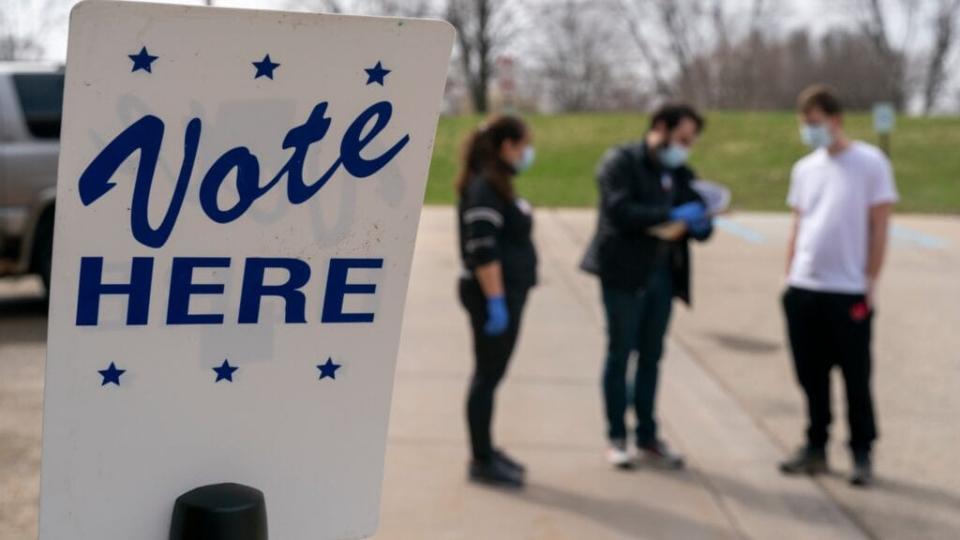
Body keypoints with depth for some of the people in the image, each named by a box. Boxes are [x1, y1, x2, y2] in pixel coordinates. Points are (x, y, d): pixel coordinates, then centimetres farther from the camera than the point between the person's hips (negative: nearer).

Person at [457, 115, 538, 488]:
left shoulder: (497, 185, 15)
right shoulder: (483, 188, -16)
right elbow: (482, 251, -23)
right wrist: (495, 301, -25)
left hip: (507, 292, 10)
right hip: (493, 294, -10)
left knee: (491, 373, 15)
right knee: (488, 375, -4)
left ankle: (485, 450, 24)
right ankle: (481, 462, 3)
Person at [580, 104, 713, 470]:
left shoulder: (682, 175, 13)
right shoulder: (621, 162, -7)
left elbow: (698, 225, 14)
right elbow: (620, 210, -20)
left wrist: (701, 224, -11)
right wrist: (672, 215, -24)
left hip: (663, 274, 6)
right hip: (624, 273, -6)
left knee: (651, 357, 11)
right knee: (620, 354, 2)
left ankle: (648, 437, 19)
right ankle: (617, 438, 11)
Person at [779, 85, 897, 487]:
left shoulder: (870, 163, -4)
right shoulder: (804, 169, 11)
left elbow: (879, 229, -5)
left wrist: (870, 283, -9)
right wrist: (789, 278, 10)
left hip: (849, 292, -5)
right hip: (803, 290, 5)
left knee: (856, 378, 3)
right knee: (811, 376, 10)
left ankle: (862, 454, 14)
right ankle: (815, 447, 21)